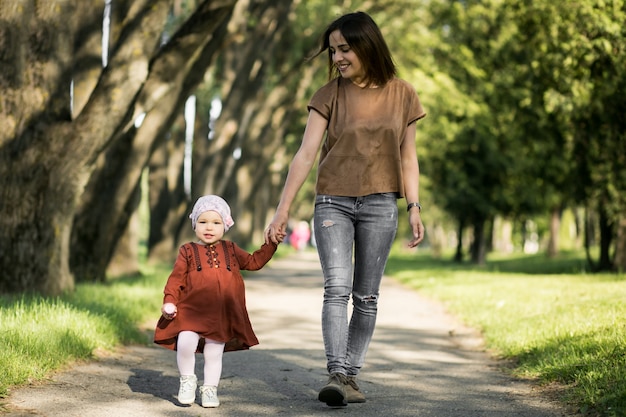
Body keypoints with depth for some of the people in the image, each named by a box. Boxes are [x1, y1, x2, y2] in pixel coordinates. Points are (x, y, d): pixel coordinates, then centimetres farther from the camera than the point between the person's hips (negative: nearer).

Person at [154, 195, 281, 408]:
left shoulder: (230, 250, 13)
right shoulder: (187, 251, 5)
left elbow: (254, 262, 19)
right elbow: (176, 278, 1)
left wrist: (271, 243, 12)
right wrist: (169, 301, -11)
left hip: (221, 315, 2)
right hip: (191, 311, -2)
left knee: (214, 354, 5)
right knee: (185, 344, -19)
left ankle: (209, 389, 22)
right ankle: (187, 380, 6)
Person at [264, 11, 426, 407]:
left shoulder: (402, 95, 2)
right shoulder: (330, 95, 0)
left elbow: (408, 157, 7)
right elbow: (306, 154, -3)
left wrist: (415, 208, -2)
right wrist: (283, 210, -8)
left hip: (380, 205, 1)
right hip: (333, 202, -1)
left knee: (366, 296, 3)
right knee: (337, 287, -15)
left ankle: (351, 375, 9)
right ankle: (336, 375, -20)